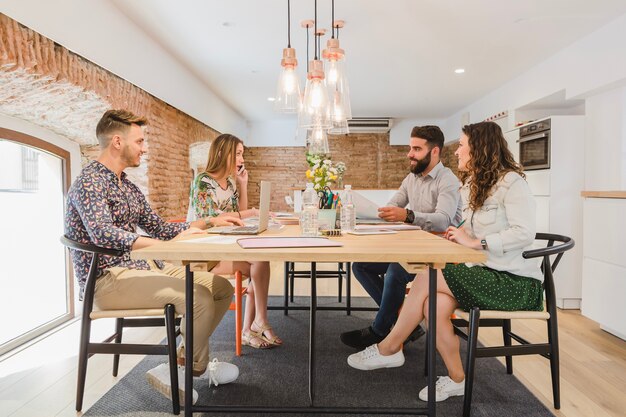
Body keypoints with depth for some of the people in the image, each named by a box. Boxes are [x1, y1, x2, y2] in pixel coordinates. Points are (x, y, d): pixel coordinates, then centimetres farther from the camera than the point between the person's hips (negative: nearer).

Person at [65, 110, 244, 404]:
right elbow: (103, 234, -29)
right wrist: (172, 246, -31)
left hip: (143, 267, 9)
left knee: (222, 288, -1)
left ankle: (180, 365, 7)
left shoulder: (128, 186, 16)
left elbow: (159, 227, 15)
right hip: (109, 278, -9)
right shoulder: (89, 181, -12)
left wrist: (209, 222, 7)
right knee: (200, 296, -28)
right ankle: (196, 368, 1)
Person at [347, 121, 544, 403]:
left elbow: (524, 233, -22)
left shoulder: (511, 182, -10)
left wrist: (474, 241, -22)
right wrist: (459, 235, -7)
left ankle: (388, 349, -4)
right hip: (486, 274, 7)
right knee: (434, 304, -22)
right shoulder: (471, 185, 15)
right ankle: (456, 379, -2)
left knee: (427, 278, -22)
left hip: (516, 283, -6)